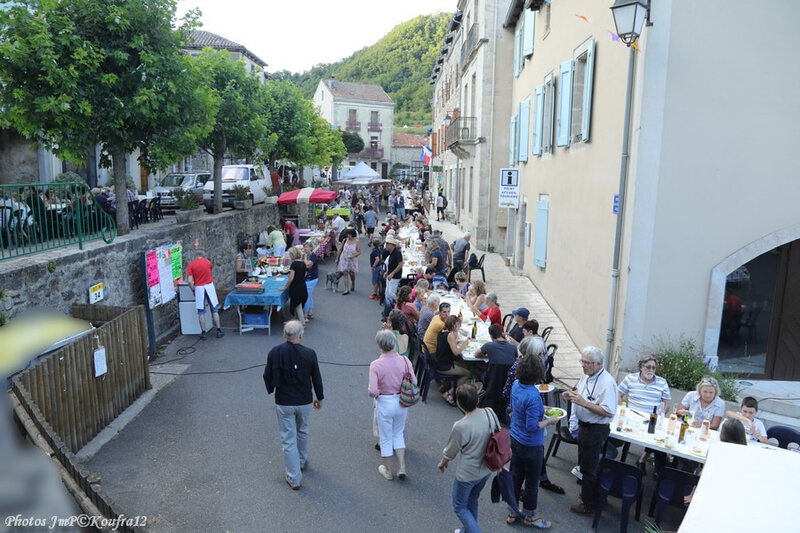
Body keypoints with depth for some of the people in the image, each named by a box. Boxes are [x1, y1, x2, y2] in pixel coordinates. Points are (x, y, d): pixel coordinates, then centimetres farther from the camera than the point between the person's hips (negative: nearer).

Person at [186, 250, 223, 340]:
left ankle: (204, 333, 10)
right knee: (214, 310, 10)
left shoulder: (191, 265, -3)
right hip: (209, 286, 1)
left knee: (201, 312, 7)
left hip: (199, 288, -1)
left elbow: (190, 281, -10)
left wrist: (193, 289, 4)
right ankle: (219, 331, 13)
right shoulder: (208, 262, 4)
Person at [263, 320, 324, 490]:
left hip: (283, 402, -1)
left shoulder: (275, 352, -15)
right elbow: (317, 378, -5)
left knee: (288, 440, 8)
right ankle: (302, 461, 46)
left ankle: (294, 479, 14)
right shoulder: (309, 353, -14)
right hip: (304, 401, 1)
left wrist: (271, 390, 17)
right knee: (303, 432, 26)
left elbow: (267, 376, -5)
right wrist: (319, 398, 11)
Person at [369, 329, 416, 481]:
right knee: (398, 434, 26)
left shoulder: (376, 365, -22)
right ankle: (402, 468, 25)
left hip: (385, 403, -3)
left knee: (386, 438, 17)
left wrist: (376, 394, -2)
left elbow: (372, 391, -24)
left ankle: (388, 471, 33)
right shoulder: (404, 361, -13)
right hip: (402, 402, 3)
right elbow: (414, 383, -7)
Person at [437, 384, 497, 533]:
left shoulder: (460, 427, -31)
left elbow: (450, 452, -14)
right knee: (472, 501, 29)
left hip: (467, 474, -6)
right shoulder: (490, 413, -16)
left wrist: (442, 463, 8)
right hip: (486, 470, 6)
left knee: (460, 508, 18)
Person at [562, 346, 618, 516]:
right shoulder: (586, 375, 0)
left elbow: (609, 412, -31)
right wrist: (571, 394, -2)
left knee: (589, 468, 6)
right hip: (584, 426, 9)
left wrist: (583, 402, -33)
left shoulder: (607, 382, -28)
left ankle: (589, 506, 24)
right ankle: (589, 493, 45)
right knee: (584, 463, 24)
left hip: (596, 430, -9)